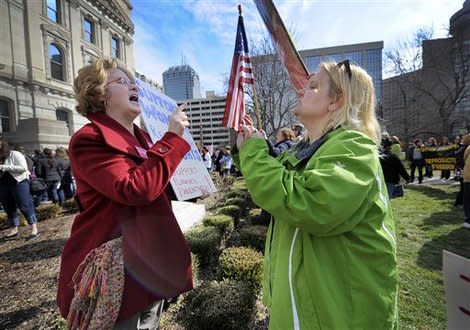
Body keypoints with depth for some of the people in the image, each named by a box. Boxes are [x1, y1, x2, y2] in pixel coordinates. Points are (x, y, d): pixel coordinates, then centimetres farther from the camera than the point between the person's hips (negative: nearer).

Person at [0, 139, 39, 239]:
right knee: (8, 208, 11)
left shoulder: (15, 154, -7)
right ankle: (14, 230, 22)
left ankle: (34, 229, -4)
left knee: (24, 206, -7)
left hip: (19, 182, -7)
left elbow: (23, 168, -17)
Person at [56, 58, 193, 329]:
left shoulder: (141, 138, 9)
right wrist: (173, 138, -24)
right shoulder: (89, 139, -16)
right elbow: (134, 189, -31)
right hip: (117, 268, -8)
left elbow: (163, 189, 16)